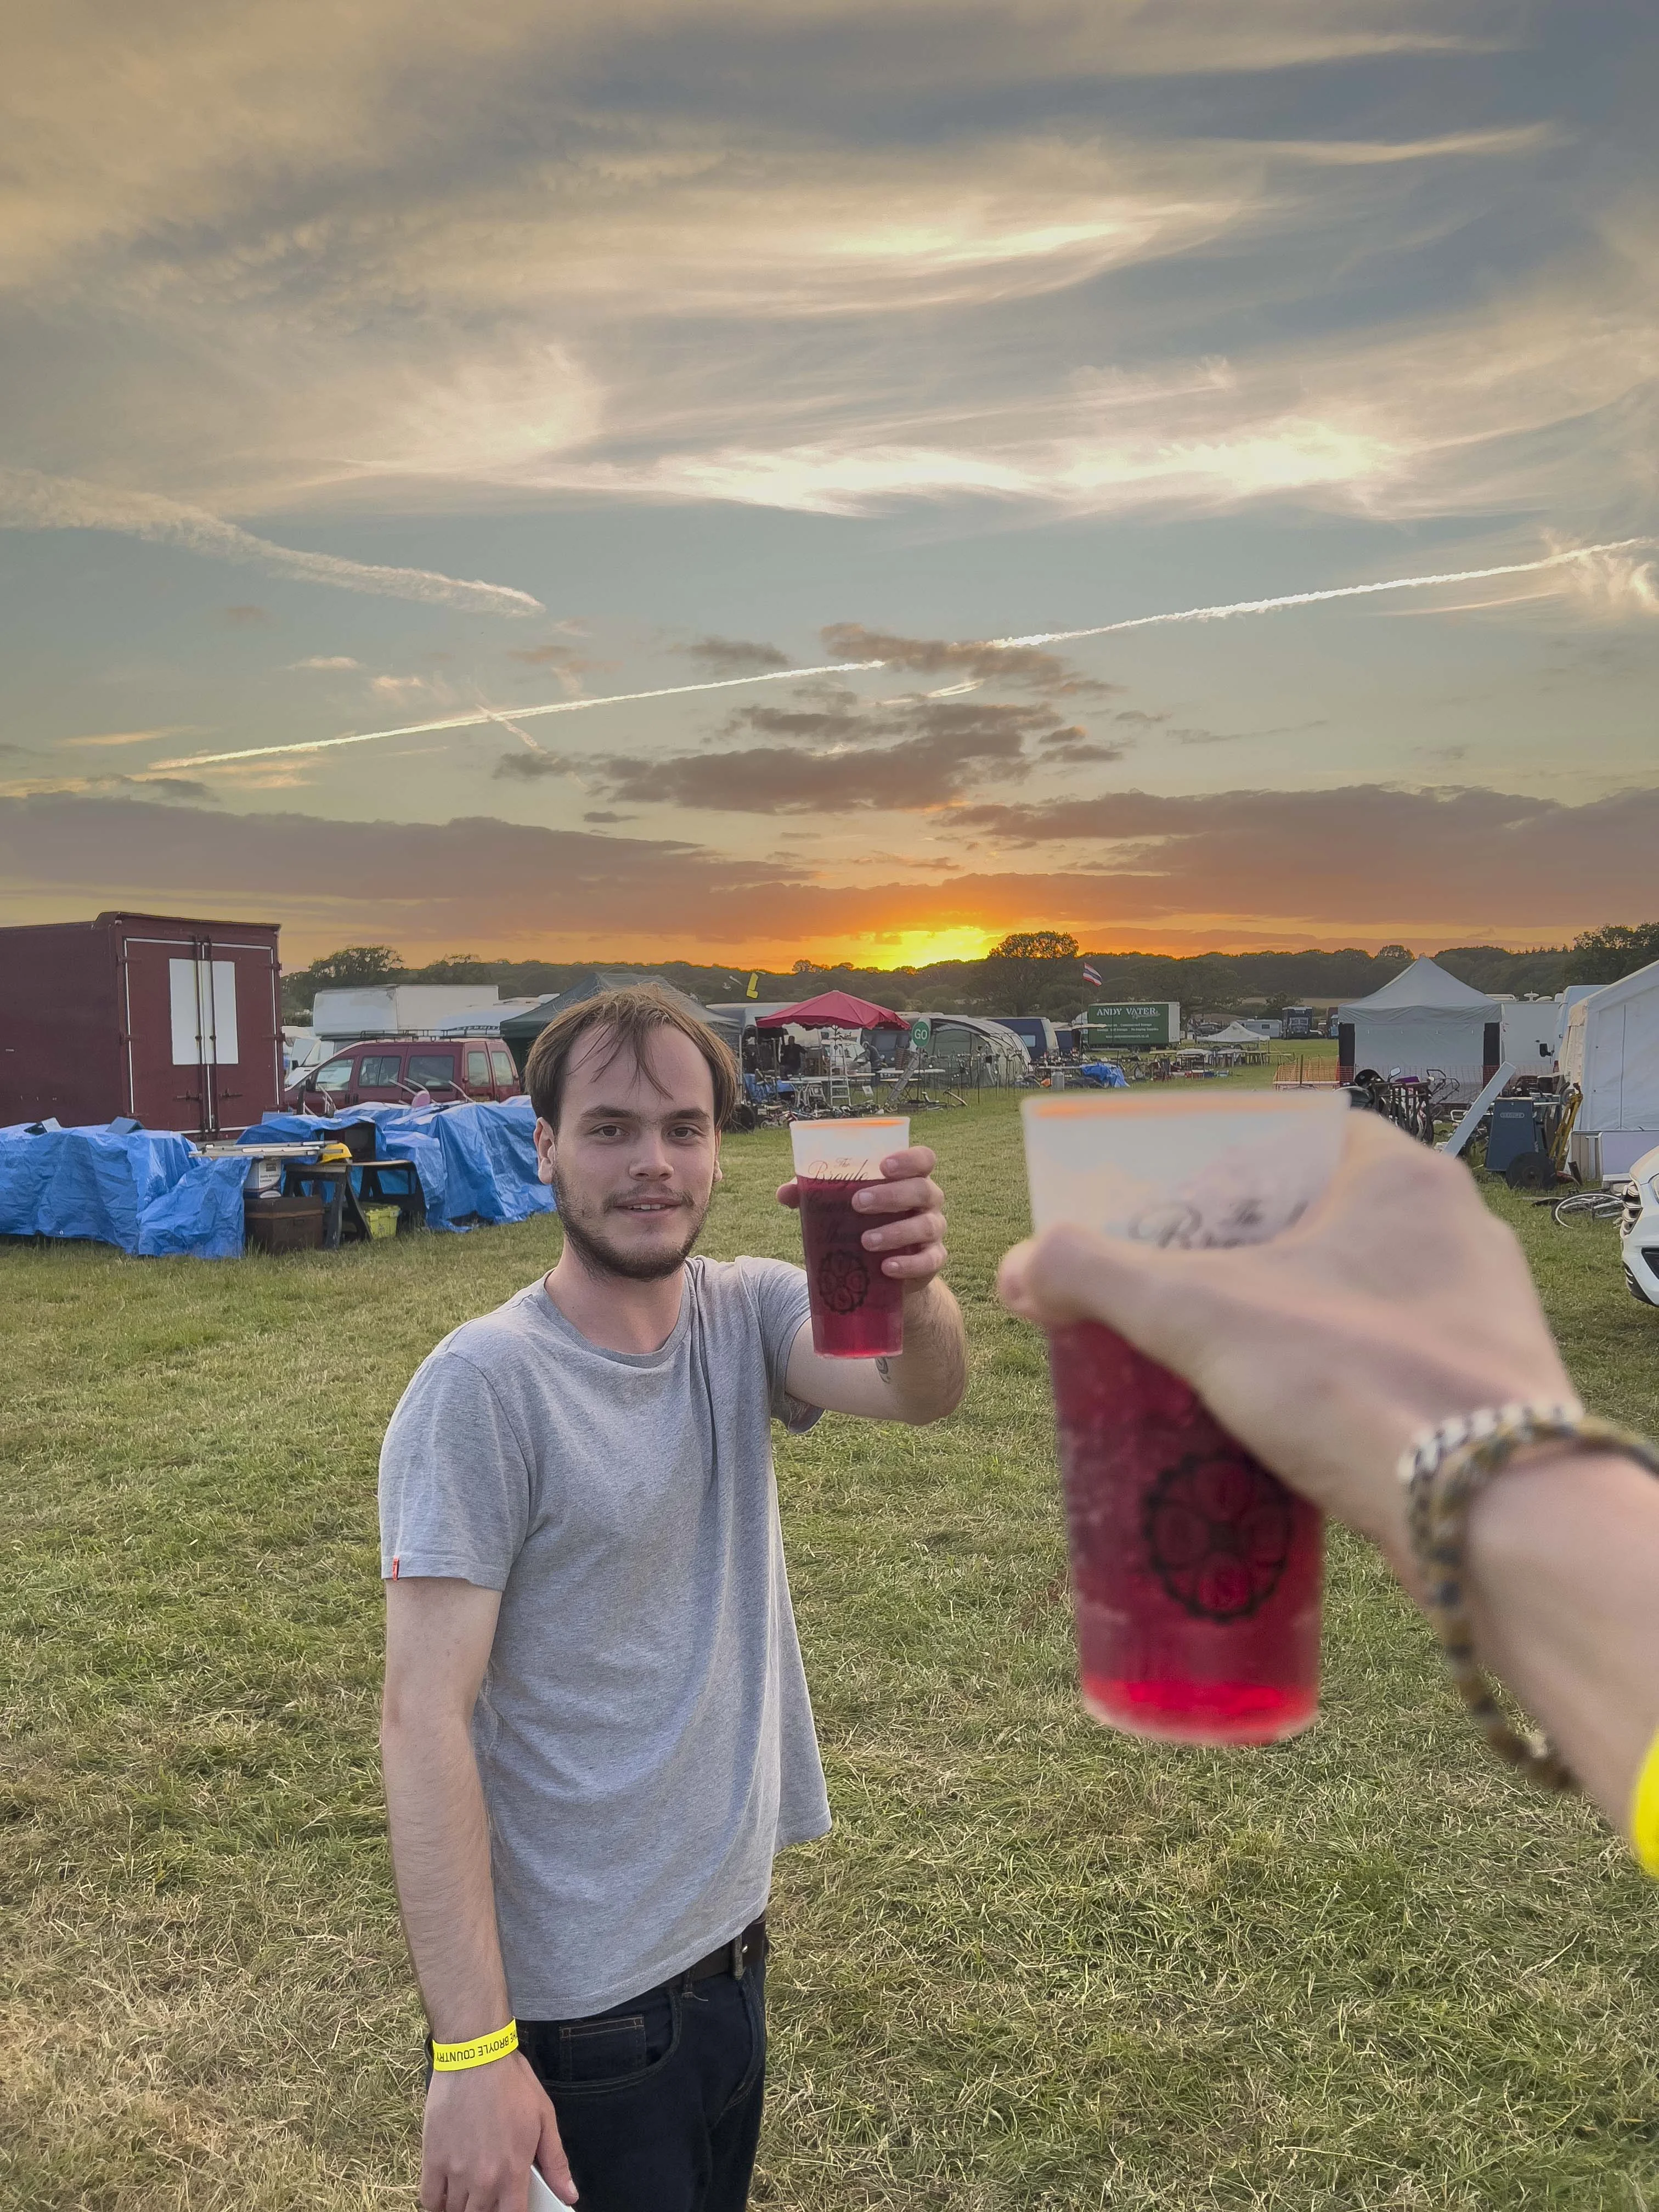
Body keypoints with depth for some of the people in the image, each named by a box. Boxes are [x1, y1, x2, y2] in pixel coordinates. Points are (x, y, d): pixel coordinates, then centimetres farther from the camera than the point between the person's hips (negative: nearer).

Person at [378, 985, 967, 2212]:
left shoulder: (744, 1314, -4)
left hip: (731, 1941, 6)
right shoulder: (484, 1385, -20)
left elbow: (920, 1390, -23)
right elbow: (424, 1719, -22)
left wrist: (914, 1286, -45)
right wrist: (470, 2052, -24)